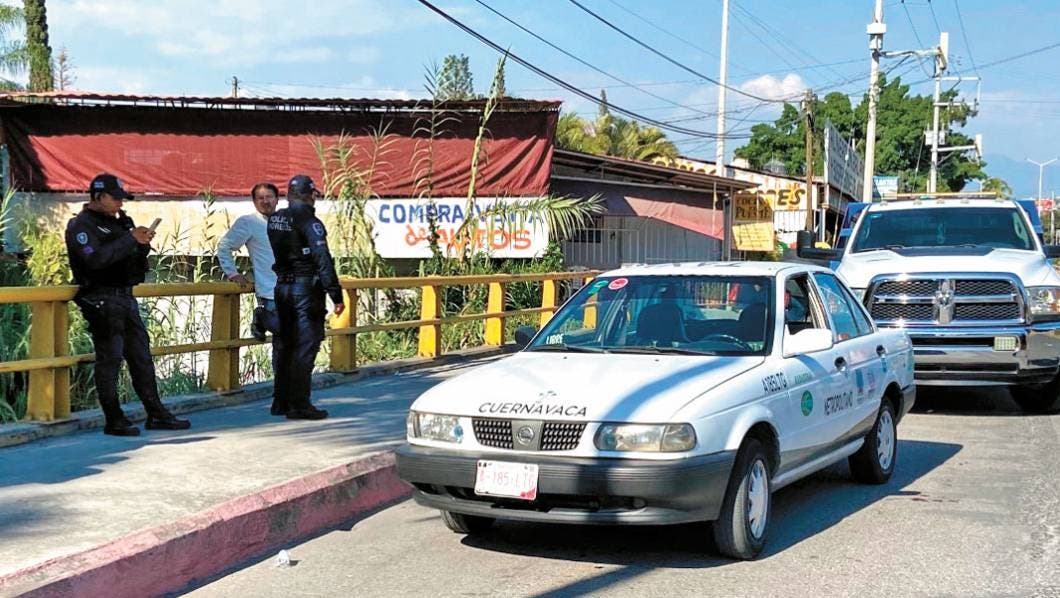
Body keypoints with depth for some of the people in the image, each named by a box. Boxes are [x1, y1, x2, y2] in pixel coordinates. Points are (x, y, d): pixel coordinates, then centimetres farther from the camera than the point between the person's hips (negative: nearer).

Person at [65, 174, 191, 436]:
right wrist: (131, 239, -20)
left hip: (126, 298, 8)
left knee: (141, 356, 8)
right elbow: (95, 259, -23)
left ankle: (156, 414, 13)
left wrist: (143, 245, 1)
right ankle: (114, 420, 0)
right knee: (109, 359, -6)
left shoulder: (117, 222, 19)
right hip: (102, 301, -8)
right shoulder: (81, 226, -6)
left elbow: (133, 260, 22)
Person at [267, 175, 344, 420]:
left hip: (282, 287, 8)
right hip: (306, 288, -8)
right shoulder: (308, 221, -13)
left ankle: (282, 400, 20)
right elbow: (323, 260, -18)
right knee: (305, 347, -5)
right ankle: (299, 405, -5)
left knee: (286, 345, 15)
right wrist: (336, 295, -18)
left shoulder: (274, 220, 10)